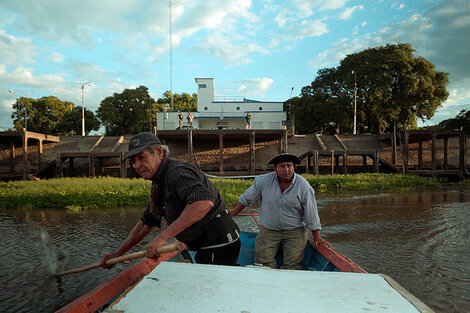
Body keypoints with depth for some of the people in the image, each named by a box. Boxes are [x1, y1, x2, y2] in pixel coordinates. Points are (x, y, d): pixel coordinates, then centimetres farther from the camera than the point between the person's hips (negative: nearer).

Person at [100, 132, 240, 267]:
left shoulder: (178, 172, -21)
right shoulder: (158, 186, 13)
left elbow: (204, 202, -40)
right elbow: (146, 223, 22)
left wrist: (163, 236, -39)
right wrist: (117, 254, 19)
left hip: (218, 246, -10)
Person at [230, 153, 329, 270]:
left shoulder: (303, 186, -9)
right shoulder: (263, 181, -6)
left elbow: (311, 214, -3)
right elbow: (247, 198, 10)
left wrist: (316, 237, 0)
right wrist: (234, 212, 17)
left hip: (294, 231, -1)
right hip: (268, 230, 1)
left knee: (292, 266, -9)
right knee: (263, 263, -8)